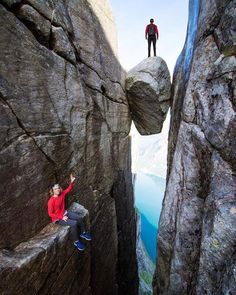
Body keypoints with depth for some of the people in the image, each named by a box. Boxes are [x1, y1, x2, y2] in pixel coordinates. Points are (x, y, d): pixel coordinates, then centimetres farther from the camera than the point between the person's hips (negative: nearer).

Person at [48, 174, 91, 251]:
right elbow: (50, 214, -19)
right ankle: (76, 242, -6)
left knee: (79, 218, -4)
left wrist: (72, 181, -1)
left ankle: (83, 233, 20)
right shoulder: (51, 201, -23)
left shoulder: (62, 194, -4)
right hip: (57, 218, -7)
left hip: (65, 213, 7)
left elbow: (69, 189, 11)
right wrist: (62, 217, -22)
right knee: (74, 223, -25)